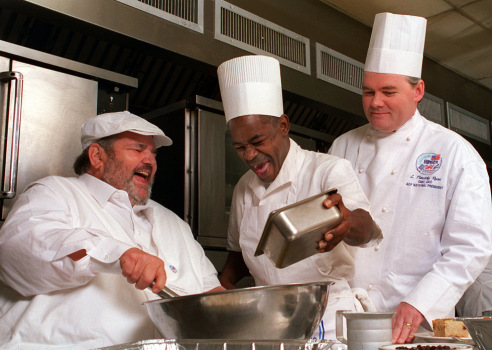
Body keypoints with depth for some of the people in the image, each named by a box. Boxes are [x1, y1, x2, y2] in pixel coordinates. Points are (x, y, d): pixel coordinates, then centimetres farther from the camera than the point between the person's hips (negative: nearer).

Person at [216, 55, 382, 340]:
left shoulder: (329, 171, -5)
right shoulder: (244, 188, 12)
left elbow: (365, 226, -23)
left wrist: (349, 223, -47)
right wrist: (218, 289, 7)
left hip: (327, 324, -4)